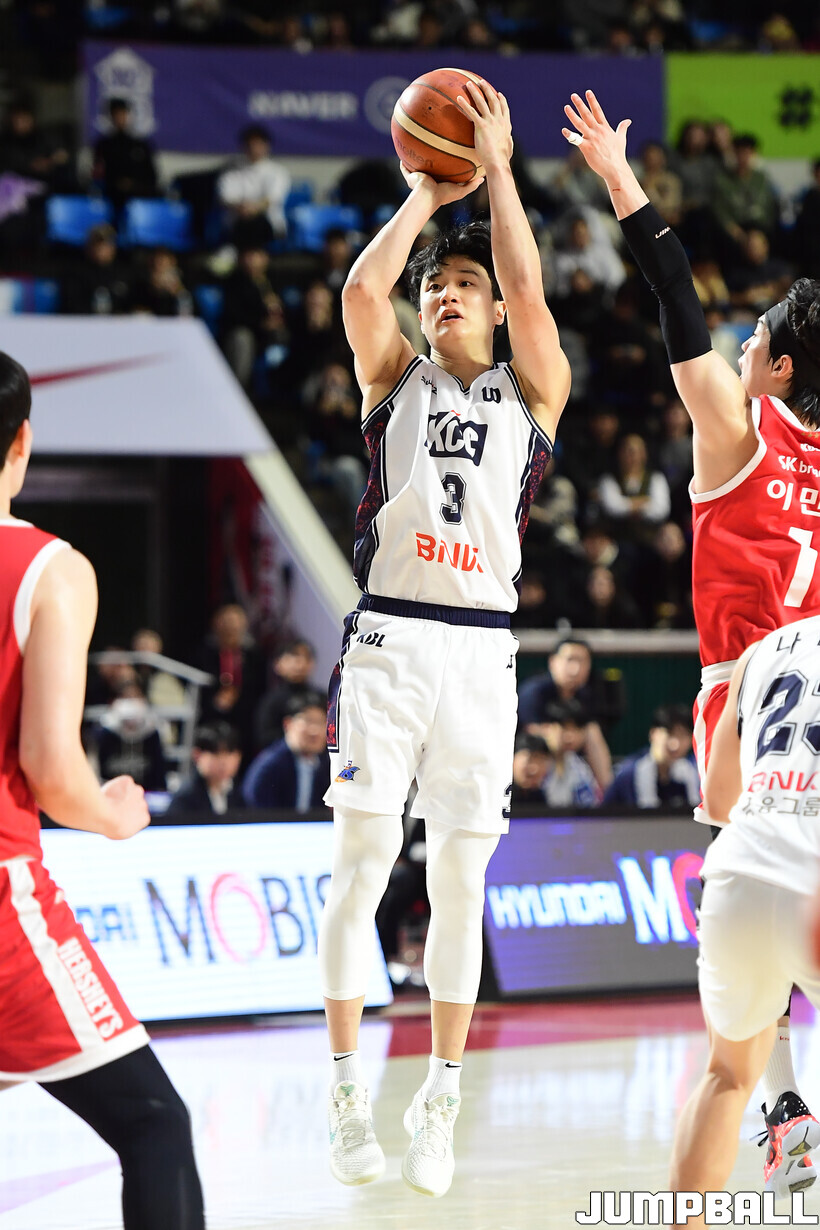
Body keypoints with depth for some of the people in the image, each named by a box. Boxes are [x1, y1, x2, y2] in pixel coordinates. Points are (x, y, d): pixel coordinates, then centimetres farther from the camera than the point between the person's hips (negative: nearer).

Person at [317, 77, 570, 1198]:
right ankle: (348, 1094, 1)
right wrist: (427, 192, 2)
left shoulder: (533, 390, 10)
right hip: (386, 639, 0)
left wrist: (497, 169, -2)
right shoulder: (394, 378, 11)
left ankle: (440, 1104, 9)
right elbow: (362, 287, -8)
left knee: (459, 880, 3)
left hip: (481, 651, 1)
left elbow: (527, 288, -7)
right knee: (362, 864, -4)